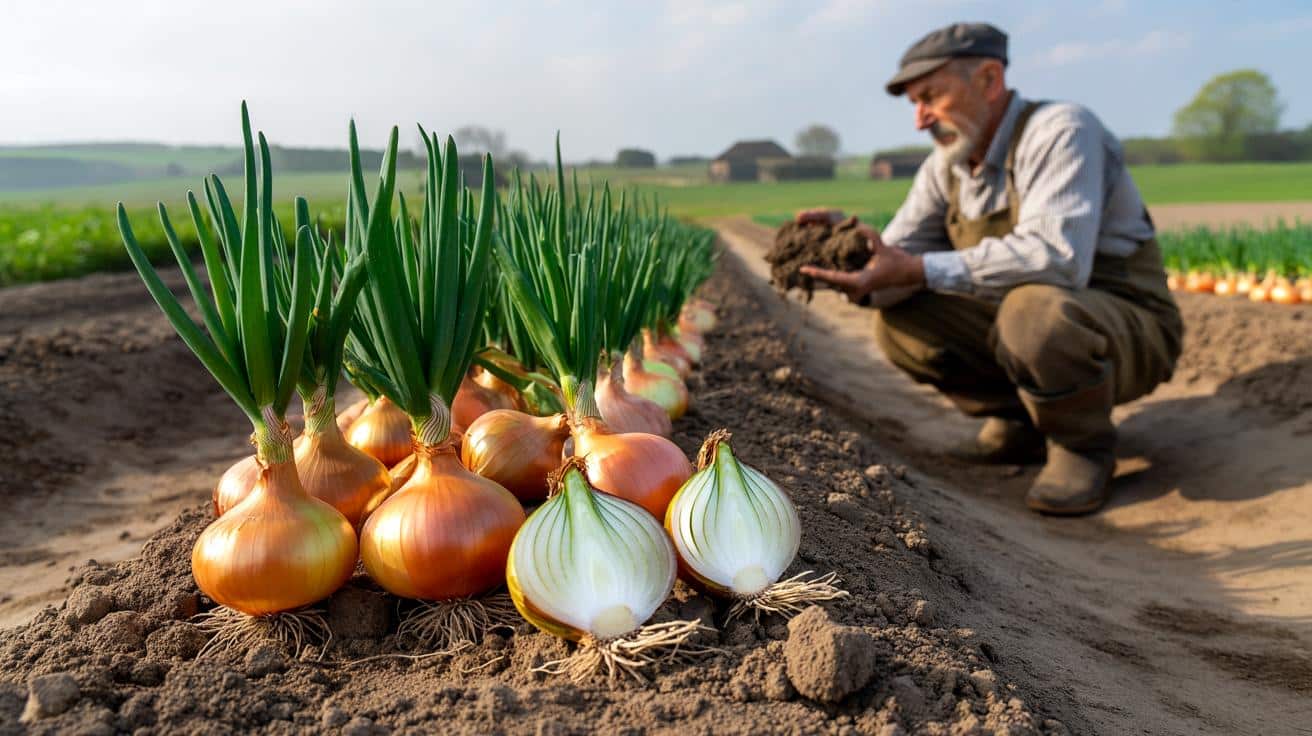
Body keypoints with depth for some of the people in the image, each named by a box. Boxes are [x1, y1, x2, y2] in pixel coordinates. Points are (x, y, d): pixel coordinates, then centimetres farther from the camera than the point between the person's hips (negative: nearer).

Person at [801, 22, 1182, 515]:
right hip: (1026, 325, 7)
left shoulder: (1059, 132, -21)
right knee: (898, 320, -6)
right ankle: (1018, 425, 7)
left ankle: (1083, 445, -10)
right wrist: (849, 265, -24)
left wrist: (919, 270, -38)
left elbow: (1058, 257, -37)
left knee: (1032, 311, -38)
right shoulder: (946, 166, 2)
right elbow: (896, 260, -1)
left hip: (1127, 331, -7)